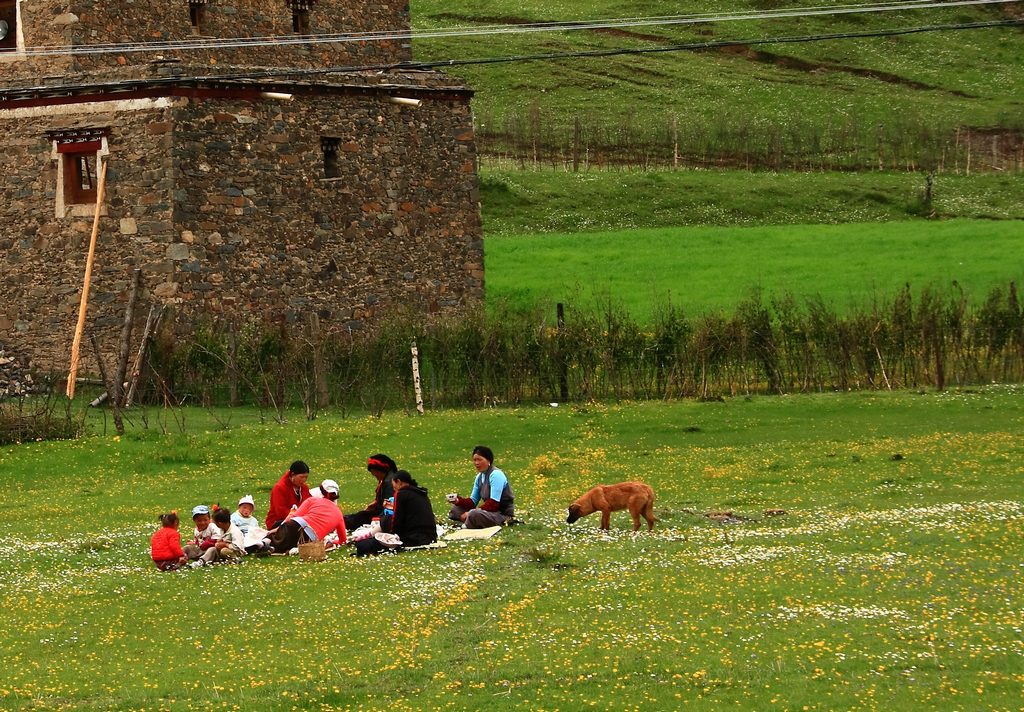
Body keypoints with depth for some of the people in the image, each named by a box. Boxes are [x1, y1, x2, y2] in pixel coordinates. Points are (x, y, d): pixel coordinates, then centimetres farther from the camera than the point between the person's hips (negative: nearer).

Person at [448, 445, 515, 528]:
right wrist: (458, 501, -10)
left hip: (503, 514, -9)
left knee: (474, 514, -35)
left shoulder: (496, 475, -16)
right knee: (456, 508, 7)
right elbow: (473, 501, 11)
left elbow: (493, 504, -22)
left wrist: (470, 513, -21)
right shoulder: (479, 477, 10)